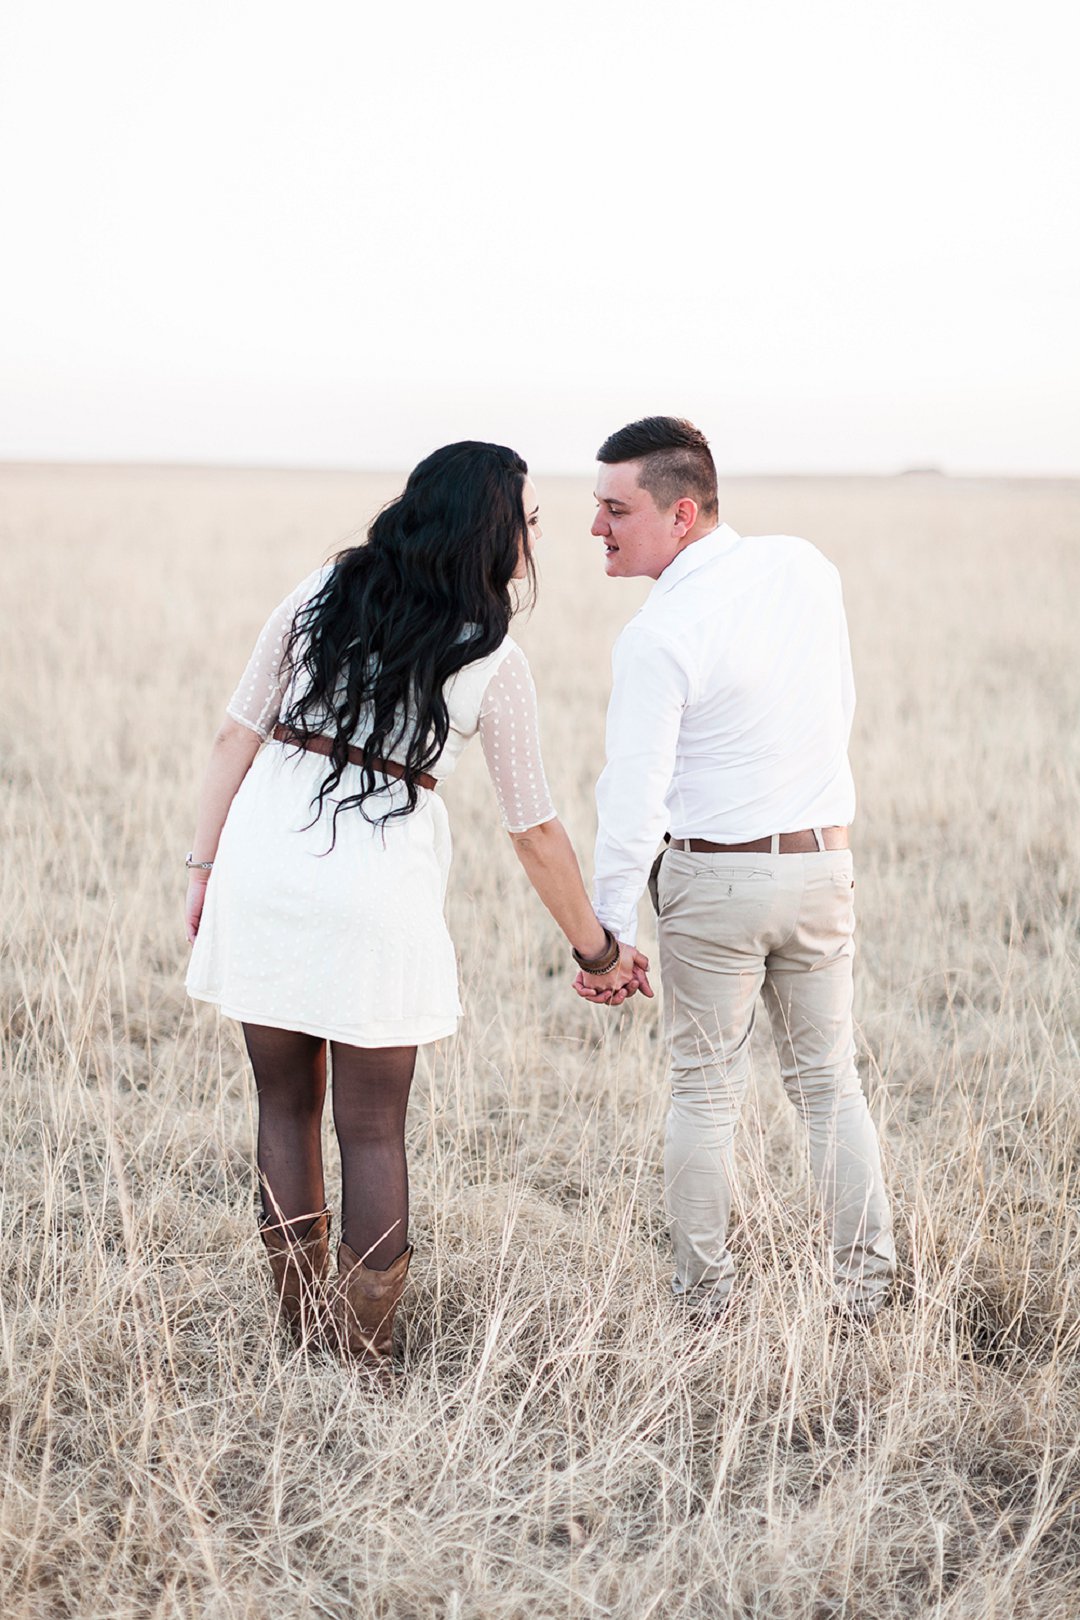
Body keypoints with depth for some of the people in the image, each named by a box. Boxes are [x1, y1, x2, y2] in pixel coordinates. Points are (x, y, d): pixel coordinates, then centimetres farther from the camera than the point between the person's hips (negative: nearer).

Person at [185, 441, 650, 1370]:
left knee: (286, 1105, 14)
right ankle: (366, 1356, 13)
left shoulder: (323, 593, 6)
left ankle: (303, 1331, 23)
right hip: (374, 887, -3)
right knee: (372, 1129, 8)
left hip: (262, 860, 4)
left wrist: (205, 866, 11)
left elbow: (239, 736, 4)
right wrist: (599, 953, 14)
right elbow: (535, 832, 3)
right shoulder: (493, 664, -1)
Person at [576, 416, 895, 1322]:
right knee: (830, 1082, 15)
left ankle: (704, 1301, 16)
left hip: (715, 877, -5)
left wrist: (609, 929, -10)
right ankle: (868, 1290, 16)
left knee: (706, 1093, 8)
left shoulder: (658, 637, -18)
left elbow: (633, 797, -18)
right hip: (824, 862, 5)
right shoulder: (807, 568, -1)